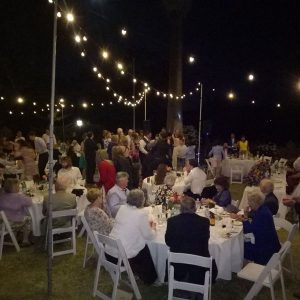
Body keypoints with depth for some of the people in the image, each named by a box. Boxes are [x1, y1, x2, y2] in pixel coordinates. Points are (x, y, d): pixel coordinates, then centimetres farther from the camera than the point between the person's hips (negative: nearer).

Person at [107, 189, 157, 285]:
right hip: (122, 257, -6)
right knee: (146, 249, 20)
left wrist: (146, 225, 16)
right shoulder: (141, 214, -17)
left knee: (142, 245, 25)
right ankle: (149, 279, 37)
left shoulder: (122, 208, 2)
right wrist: (151, 228, 12)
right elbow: (149, 236, -8)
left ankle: (136, 271, 40)